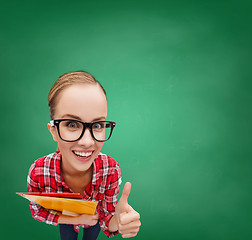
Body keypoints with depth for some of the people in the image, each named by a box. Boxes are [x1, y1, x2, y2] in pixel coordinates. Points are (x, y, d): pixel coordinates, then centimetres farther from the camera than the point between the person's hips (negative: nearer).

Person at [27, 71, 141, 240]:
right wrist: (76, 219, -30)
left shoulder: (111, 170, -35)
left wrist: (118, 221, -46)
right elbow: (37, 211, -15)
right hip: (66, 222, 0)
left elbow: (107, 223, -23)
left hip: (94, 221, 0)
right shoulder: (38, 172, -35)